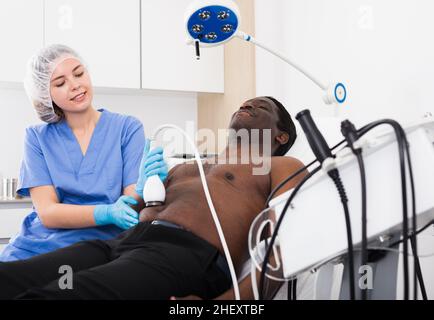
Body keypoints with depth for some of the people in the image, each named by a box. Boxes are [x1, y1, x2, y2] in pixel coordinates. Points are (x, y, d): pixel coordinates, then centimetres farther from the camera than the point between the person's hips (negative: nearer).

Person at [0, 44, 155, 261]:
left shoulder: (128, 129, 3)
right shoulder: (37, 138, 5)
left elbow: (133, 200, -3)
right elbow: (47, 213, -6)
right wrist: (107, 213, -24)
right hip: (37, 246, 1)